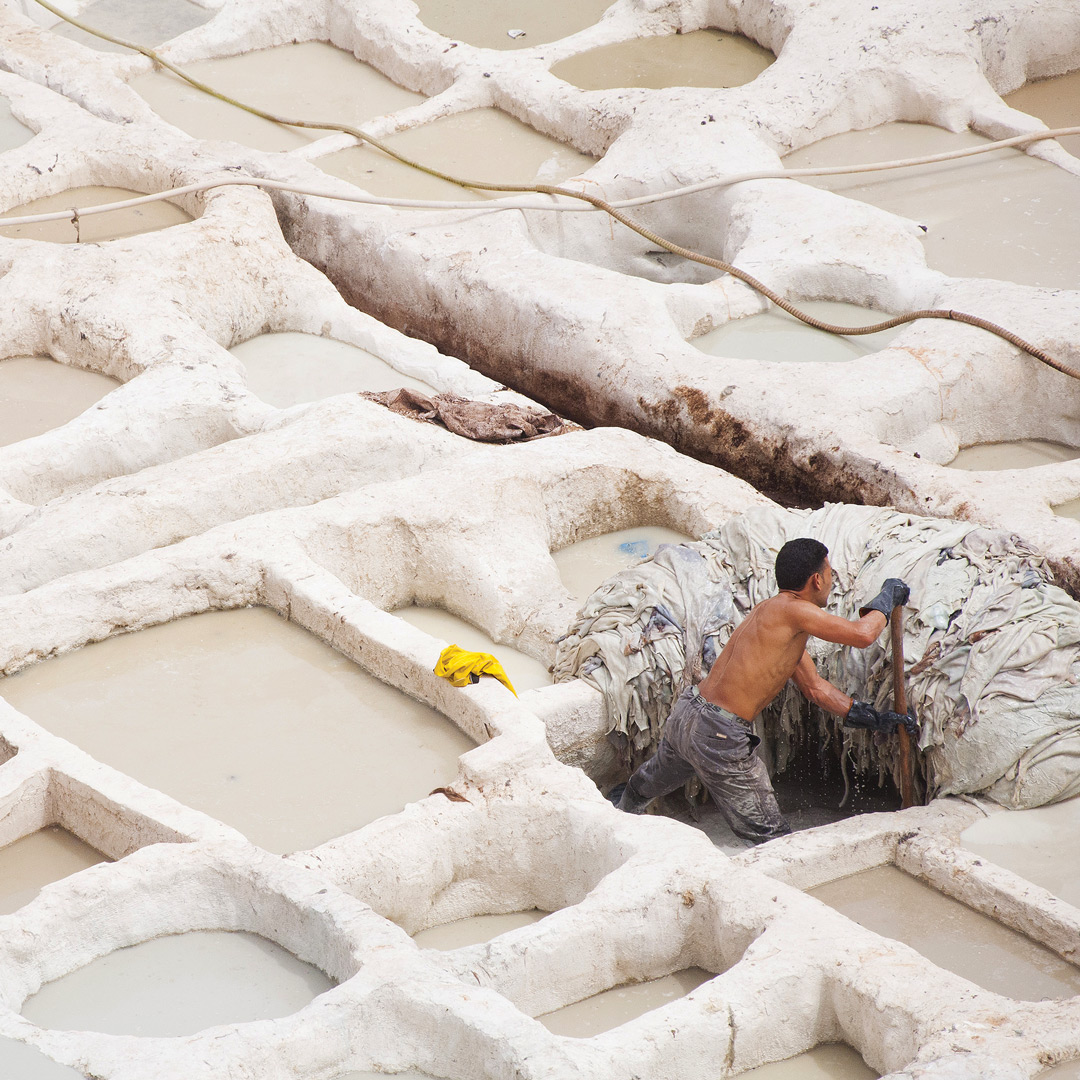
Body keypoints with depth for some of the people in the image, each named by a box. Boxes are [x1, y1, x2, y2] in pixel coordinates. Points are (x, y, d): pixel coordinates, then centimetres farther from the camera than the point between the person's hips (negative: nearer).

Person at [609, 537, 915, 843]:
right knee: (772, 837, 0)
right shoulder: (791, 610, -16)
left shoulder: (772, 612, 15)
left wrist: (872, 718, 18)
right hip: (718, 737, -10)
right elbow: (863, 634, -23)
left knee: (642, 788, 39)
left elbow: (815, 687, 20)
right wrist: (887, 597, -3)